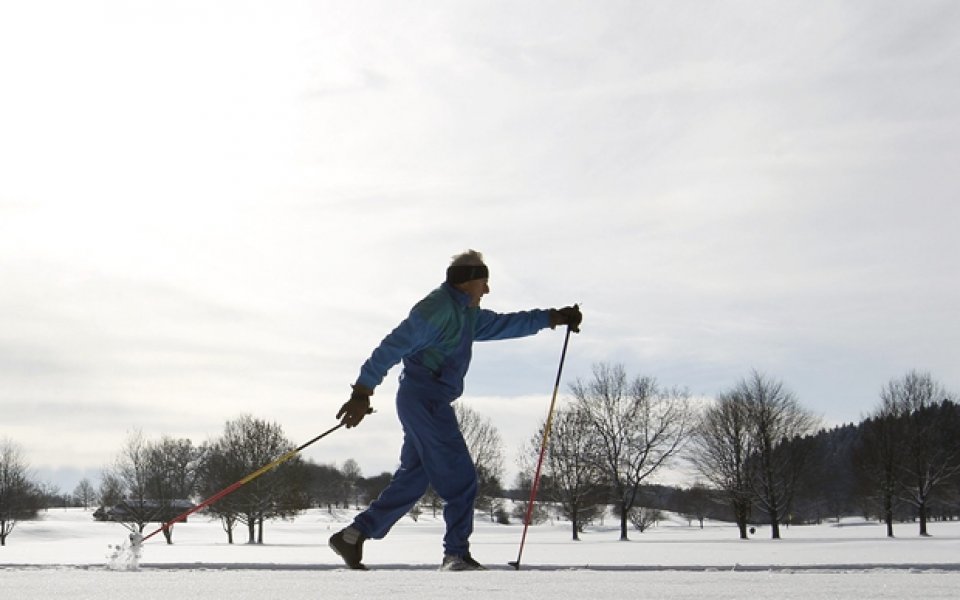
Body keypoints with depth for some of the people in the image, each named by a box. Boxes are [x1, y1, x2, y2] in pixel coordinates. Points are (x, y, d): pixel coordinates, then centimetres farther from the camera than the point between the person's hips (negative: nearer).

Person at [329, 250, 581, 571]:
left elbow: (504, 324, 29)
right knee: (460, 478, -6)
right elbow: (392, 348, -17)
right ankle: (457, 554, -1)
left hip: (430, 403, 10)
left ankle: (353, 536, 14)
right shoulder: (438, 308, -12)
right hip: (425, 399, -10)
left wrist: (552, 317, 24)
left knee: (412, 479, 12)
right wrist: (363, 392, -21)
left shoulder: (466, 314, 19)